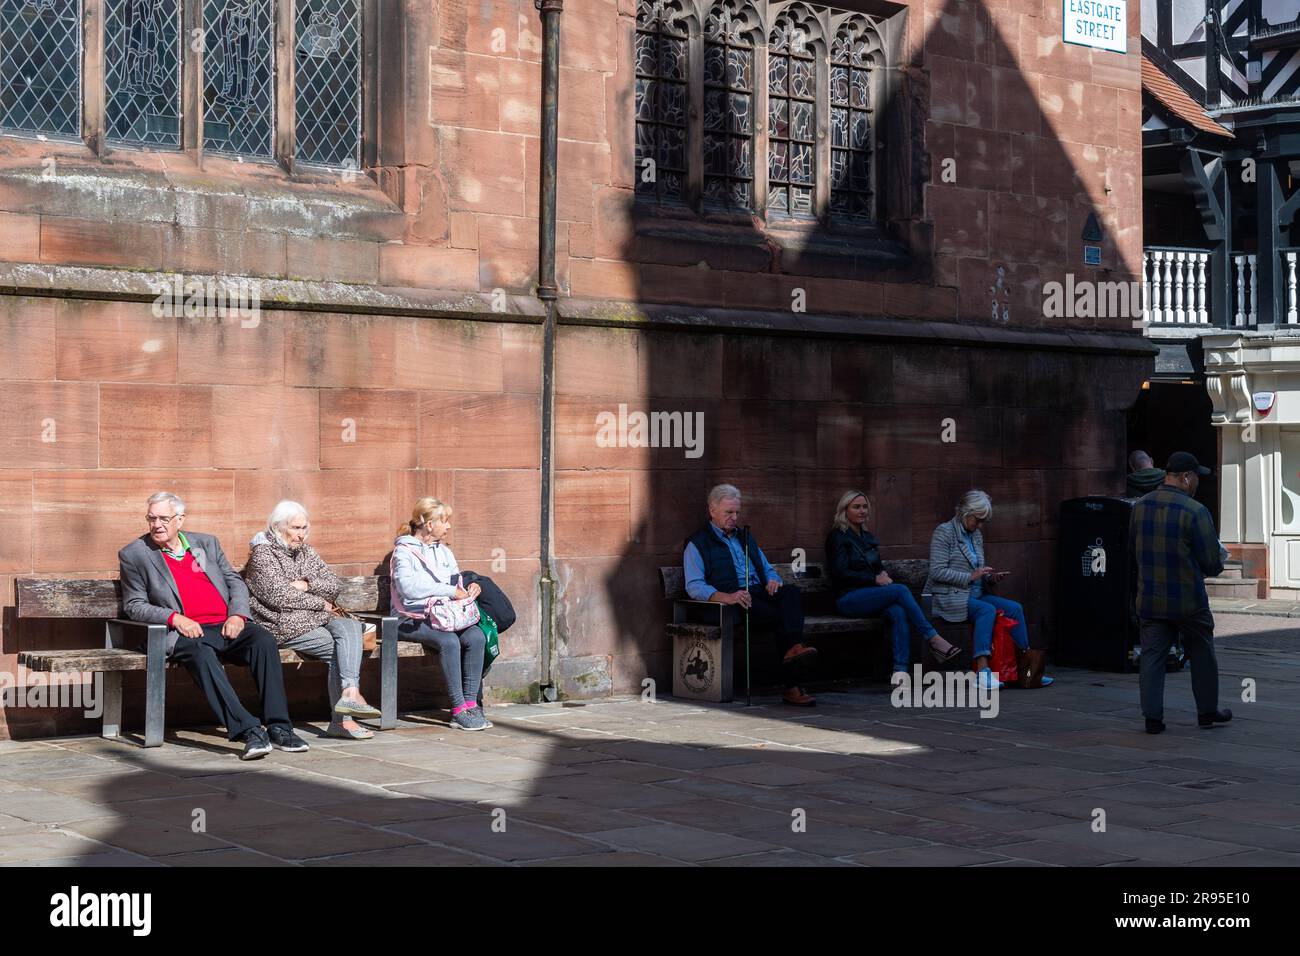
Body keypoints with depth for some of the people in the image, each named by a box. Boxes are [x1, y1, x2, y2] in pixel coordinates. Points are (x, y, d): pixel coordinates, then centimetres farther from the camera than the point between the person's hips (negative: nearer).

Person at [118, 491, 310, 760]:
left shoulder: (207, 543, 21)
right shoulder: (134, 554, 11)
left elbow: (235, 582, 20)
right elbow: (134, 605, 6)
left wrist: (238, 614, -1)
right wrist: (174, 618, -11)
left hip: (227, 627, 4)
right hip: (185, 633, -3)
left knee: (263, 639, -28)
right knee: (201, 653, -38)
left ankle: (279, 727, -30)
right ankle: (248, 731, -44)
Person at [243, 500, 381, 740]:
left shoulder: (306, 552, 20)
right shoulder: (262, 554, -2)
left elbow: (335, 585, 11)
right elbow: (279, 596, -14)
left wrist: (307, 585, -8)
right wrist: (320, 603, -6)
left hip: (316, 618, 6)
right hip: (283, 624, -6)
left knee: (350, 626, -24)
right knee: (340, 650, -22)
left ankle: (350, 693, -37)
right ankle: (342, 719, -25)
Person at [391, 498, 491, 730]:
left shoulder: (444, 552, 22)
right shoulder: (403, 550, -2)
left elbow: (457, 585, 24)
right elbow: (408, 587, -19)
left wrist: (468, 589, -2)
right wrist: (450, 591, -19)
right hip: (412, 620, -6)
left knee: (476, 636, -24)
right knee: (449, 641, -34)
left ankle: (471, 703, -23)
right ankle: (459, 709, -30)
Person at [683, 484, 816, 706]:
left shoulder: (745, 538, 32)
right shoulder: (697, 544, 9)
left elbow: (767, 569, 32)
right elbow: (694, 586, -4)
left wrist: (773, 580, 4)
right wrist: (725, 597, -23)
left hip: (760, 592, 6)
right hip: (732, 600, -6)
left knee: (791, 592, -30)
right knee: (781, 616, -33)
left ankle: (794, 647, -51)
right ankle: (791, 686, -38)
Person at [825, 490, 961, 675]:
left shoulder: (868, 537, 21)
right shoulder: (838, 537, -1)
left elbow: (878, 566, 27)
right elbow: (841, 573, -10)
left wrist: (883, 574, 3)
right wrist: (875, 579, -13)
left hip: (871, 595, 6)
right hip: (848, 599, -6)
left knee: (899, 613, -29)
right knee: (901, 590, -27)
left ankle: (901, 671, -40)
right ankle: (934, 639, -26)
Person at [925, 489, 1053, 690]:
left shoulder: (976, 535, 17)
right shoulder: (943, 532, -7)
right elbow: (937, 572, -16)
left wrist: (990, 578, 2)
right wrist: (970, 576, -19)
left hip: (974, 594, 8)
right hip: (948, 597, -8)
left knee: (1015, 608, -12)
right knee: (987, 610, -33)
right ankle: (983, 671, -42)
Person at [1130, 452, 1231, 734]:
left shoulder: (1140, 506, 1)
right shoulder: (1195, 511, -17)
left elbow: (1133, 551, 12)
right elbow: (1212, 563, -14)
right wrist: (1214, 567, 9)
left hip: (1149, 599, 4)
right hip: (1188, 601, -4)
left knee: (1152, 656, 7)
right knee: (1202, 656, 14)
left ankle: (1152, 716, 3)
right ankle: (1207, 711, 26)